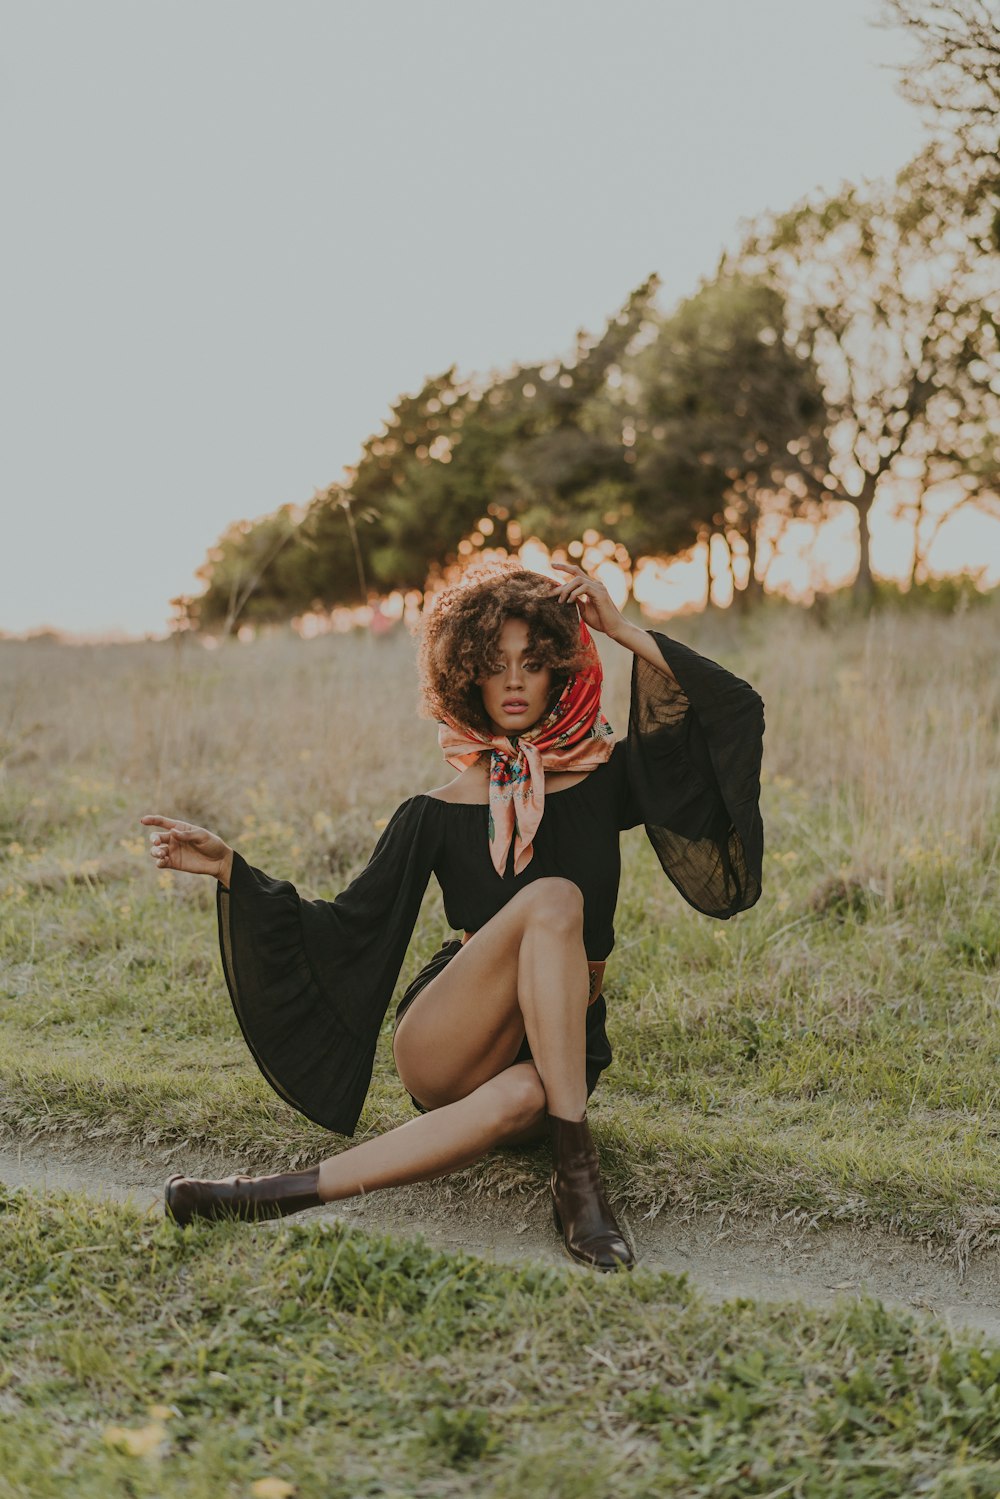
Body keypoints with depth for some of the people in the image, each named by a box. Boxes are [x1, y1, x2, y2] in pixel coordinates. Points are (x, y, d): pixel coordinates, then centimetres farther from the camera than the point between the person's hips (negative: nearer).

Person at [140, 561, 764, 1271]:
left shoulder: (603, 779, 5)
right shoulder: (438, 814, 4)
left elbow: (733, 712, -4)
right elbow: (347, 927, 2)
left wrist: (627, 633, -6)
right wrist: (232, 868, -8)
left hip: (556, 1055, 1)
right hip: (444, 1050, -1)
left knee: (520, 1099, -40)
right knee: (551, 898, -31)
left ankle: (290, 1191, -37)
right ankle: (577, 1167, -33)